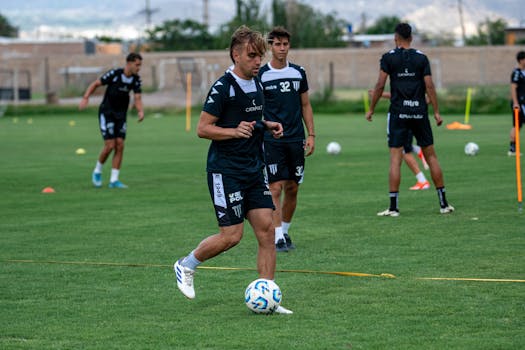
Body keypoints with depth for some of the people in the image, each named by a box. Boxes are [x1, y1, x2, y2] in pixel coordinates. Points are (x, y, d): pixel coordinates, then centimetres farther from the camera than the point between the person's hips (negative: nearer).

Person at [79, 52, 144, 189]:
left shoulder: (136, 80, -4)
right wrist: (85, 98, -23)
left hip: (121, 115, 5)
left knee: (120, 145, -5)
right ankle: (97, 171, 12)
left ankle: (114, 180, 0)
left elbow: (137, 98, -7)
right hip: (106, 113, -5)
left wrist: (140, 111, -27)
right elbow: (95, 84, -10)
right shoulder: (114, 74, -18)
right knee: (110, 145, -13)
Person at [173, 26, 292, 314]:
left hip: (255, 169, 8)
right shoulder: (223, 87, -13)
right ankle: (186, 266, 18)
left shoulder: (256, 84, 11)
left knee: (266, 229, -1)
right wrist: (235, 131, -25)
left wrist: (267, 126, 8)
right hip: (226, 171, -8)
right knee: (231, 235, -7)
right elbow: (203, 128, -12)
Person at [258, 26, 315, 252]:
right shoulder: (261, 75, -2)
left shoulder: (298, 73, 8)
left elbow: (305, 105, 14)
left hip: (296, 140, 4)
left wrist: (311, 134, 7)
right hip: (271, 141, -4)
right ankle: (278, 237, -9)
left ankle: (285, 231, 20)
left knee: (292, 189, 6)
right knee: (276, 188, -10)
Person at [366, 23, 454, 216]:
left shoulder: (388, 57, -1)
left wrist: (371, 109, 4)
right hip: (420, 112, 2)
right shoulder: (421, 57, 4)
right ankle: (443, 203, 11)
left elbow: (380, 85, -5)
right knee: (431, 156, 9)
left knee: (395, 159, -2)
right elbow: (429, 86, -1)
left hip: (398, 113, -2)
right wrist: (436, 112, 3)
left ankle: (393, 207, -7)